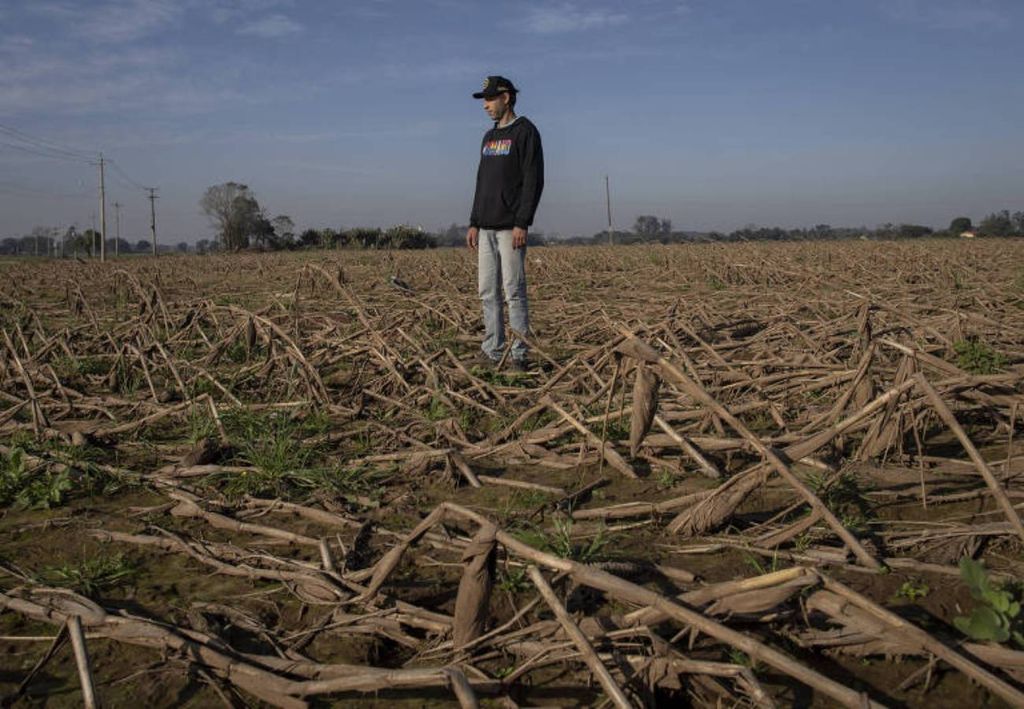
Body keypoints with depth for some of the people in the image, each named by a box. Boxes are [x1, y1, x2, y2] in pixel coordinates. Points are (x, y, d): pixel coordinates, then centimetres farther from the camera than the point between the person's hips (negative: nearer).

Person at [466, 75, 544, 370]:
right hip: (487, 228, 8)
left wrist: (522, 223, -19)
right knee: (488, 292, 7)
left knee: (514, 291, -8)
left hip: (511, 227, -8)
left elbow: (533, 180, -12)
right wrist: (474, 223, 15)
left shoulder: (525, 132, -4)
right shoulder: (489, 137, 20)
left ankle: (519, 354, -3)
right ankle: (492, 352, 13)